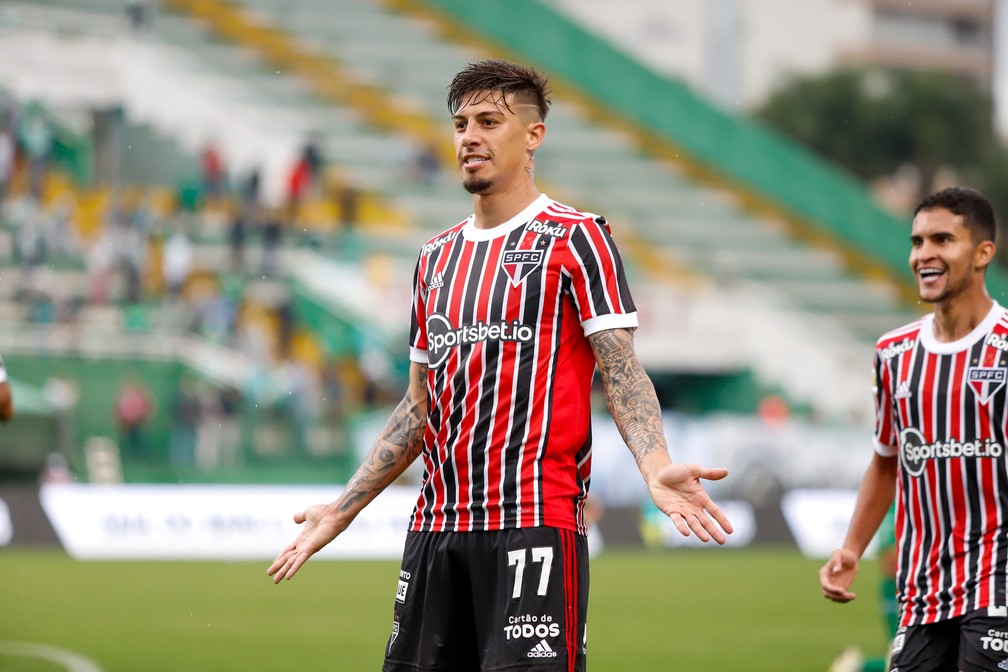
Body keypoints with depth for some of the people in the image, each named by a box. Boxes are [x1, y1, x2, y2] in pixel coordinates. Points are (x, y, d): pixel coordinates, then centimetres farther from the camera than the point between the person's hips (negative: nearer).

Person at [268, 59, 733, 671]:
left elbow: (621, 373, -9)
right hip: (436, 527, 6)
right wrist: (344, 508, 21)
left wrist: (657, 468, -26)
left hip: (536, 522, -6)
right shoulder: (437, 257, 18)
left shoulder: (576, 240, -1)